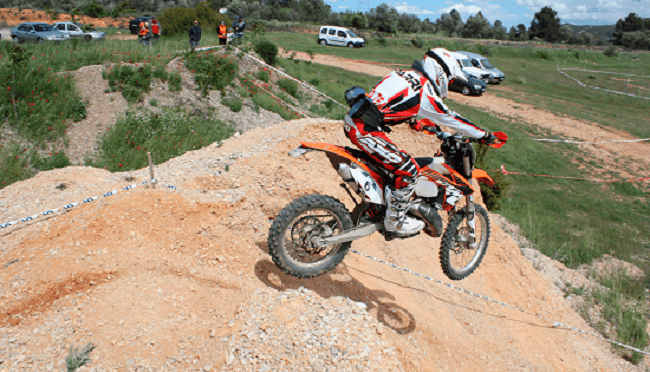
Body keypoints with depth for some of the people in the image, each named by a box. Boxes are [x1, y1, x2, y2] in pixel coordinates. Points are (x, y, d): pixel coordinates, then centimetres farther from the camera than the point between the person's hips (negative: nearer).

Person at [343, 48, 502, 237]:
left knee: (395, 158, 28)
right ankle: (395, 220, 8)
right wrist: (485, 135, 10)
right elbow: (452, 119, -2)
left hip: (353, 121, 10)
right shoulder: (425, 92, -9)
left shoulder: (406, 76, 18)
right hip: (365, 131, -10)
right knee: (408, 169, -6)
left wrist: (420, 126, 48)